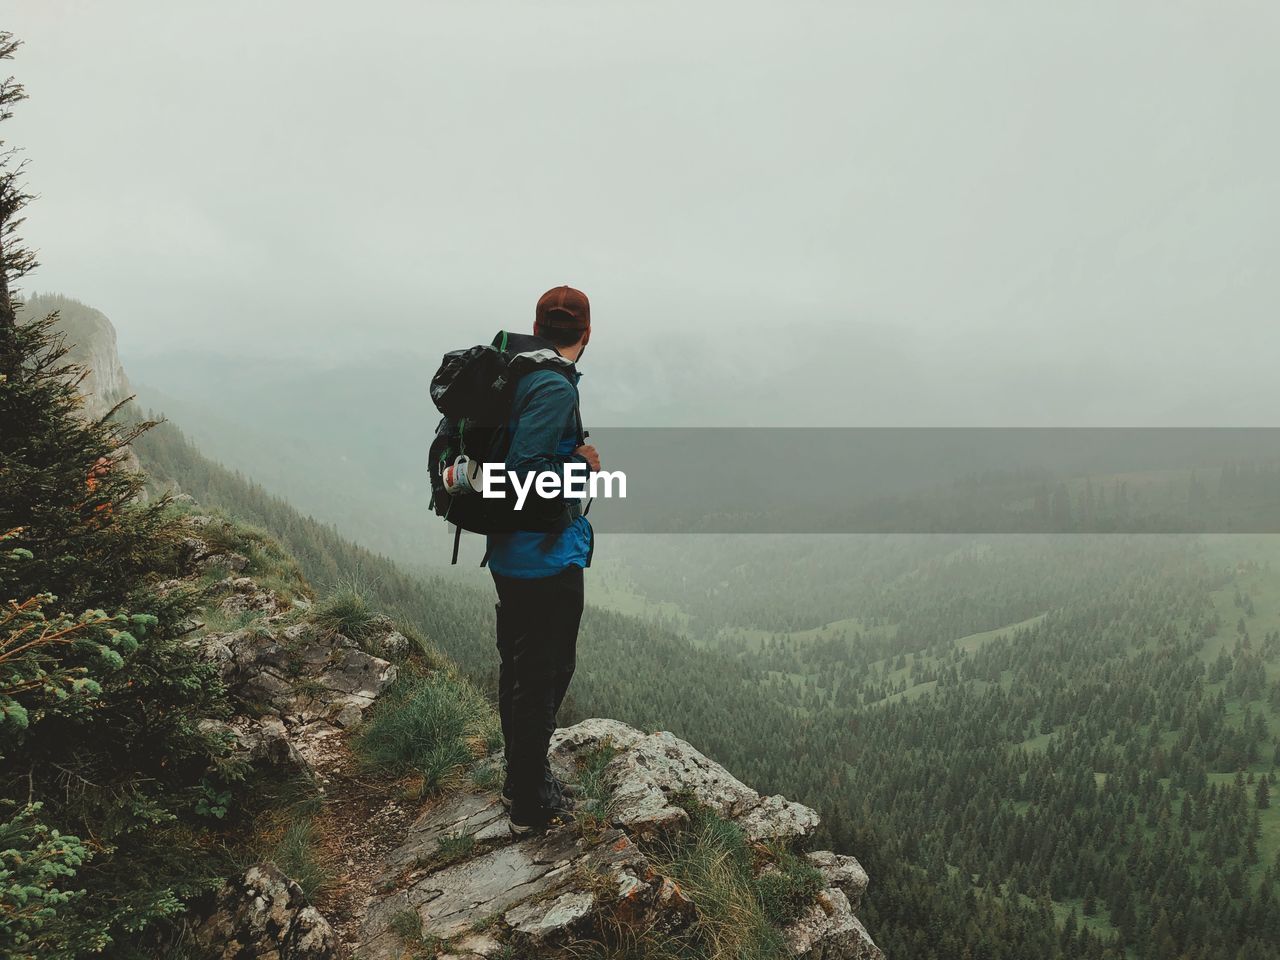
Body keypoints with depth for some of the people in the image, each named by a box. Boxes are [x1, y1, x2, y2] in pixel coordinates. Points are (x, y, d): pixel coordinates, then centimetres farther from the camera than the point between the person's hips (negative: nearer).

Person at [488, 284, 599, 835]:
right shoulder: (555, 386, -20)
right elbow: (525, 470, -26)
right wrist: (583, 463, -13)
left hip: (509, 555, 9)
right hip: (547, 557, -9)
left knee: (517, 667, 20)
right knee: (543, 676, 3)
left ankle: (521, 779, 36)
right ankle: (531, 807, 15)